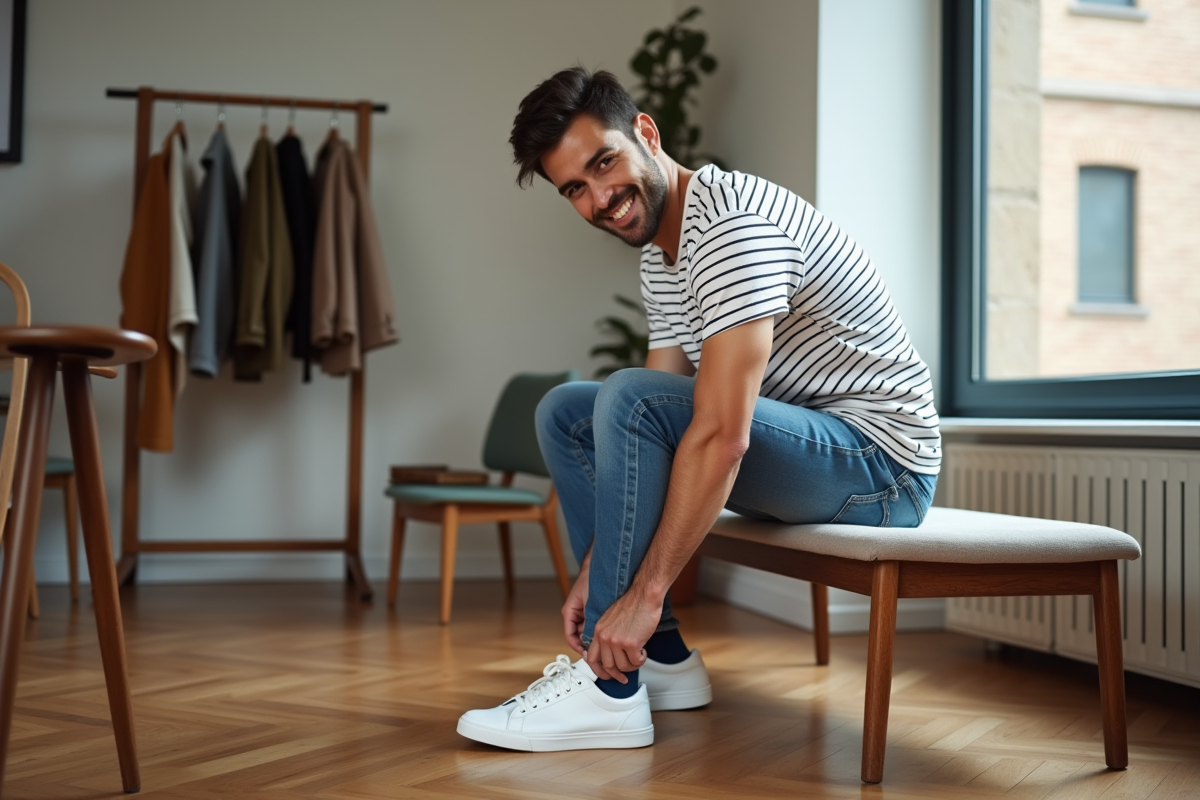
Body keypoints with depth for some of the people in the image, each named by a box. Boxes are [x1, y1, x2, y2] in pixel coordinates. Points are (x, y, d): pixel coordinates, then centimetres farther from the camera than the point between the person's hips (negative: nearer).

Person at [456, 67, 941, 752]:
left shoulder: (733, 223, -23)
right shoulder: (659, 257, 8)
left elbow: (720, 436, -29)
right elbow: (657, 436, 6)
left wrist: (645, 592, -27)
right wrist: (594, 574, -2)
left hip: (881, 456, -10)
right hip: (802, 446, 10)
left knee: (630, 398, -27)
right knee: (566, 413, 8)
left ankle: (608, 688, -18)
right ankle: (660, 657, 5)